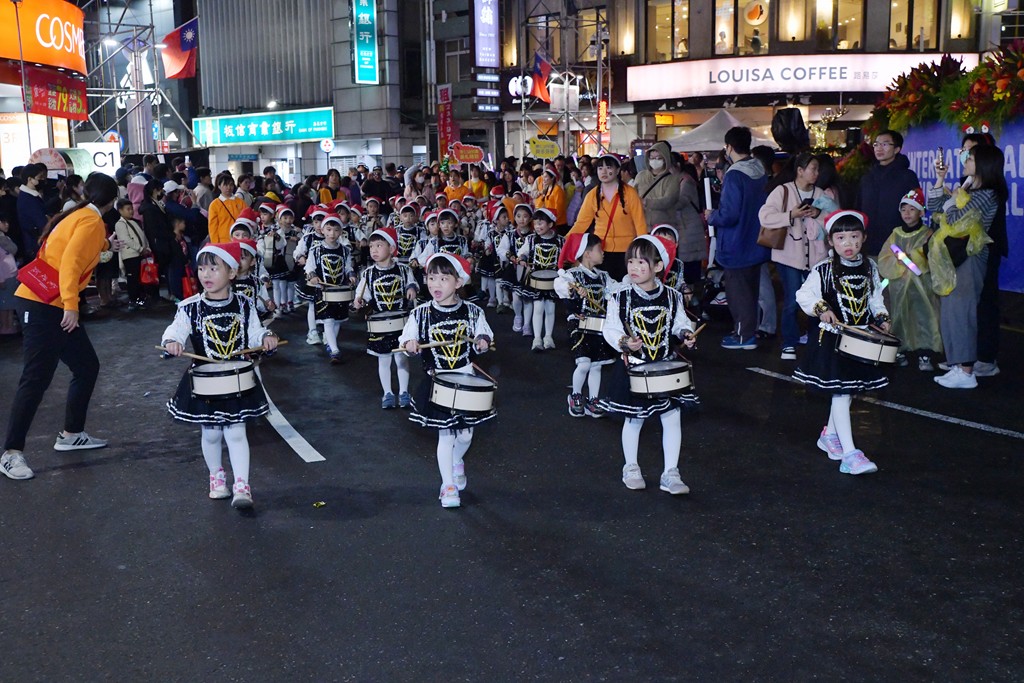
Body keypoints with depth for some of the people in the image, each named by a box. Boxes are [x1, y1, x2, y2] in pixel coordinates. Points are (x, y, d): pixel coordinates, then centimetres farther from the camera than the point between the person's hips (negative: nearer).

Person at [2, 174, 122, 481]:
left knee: (87, 367, 13)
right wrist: (71, 306, -29)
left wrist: (105, 244, 52)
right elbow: (70, 262, -23)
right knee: (36, 379, -9)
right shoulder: (92, 221, -10)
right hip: (43, 306, -10)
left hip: (52, 306, 10)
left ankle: (71, 434, 23)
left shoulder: (77, 216, 16)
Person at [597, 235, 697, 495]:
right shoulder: (621, 299, -9)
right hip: (634, 368, -2)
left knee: (672, 417, 1)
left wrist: (686, 334, -10)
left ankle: (670, 474, 13)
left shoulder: (671, 297, -3)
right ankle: (631, 468, 30)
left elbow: (679, 322, 11)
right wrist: (624, 342, -24)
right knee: (633, 419, 11)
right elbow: (610, 329, -6)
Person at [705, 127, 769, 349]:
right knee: (751, 289, 18)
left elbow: (729, 215, -27)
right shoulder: (759, 172, 4)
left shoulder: (734, 176, -22)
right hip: (755, 245, 8)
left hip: (737, 247, -8)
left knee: (738, 291, 2)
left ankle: (745, 335, 8)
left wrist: (711, 216, -8)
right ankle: (749, 329, 29)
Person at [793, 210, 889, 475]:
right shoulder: (824, 270, -10)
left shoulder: (869, 268, 6)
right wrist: (821, 309, -25)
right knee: (841, 393, -9)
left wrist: (882, 318, 2)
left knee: (848, 392, 16)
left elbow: (875, 297, 16)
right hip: (832, 340, -6)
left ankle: (830, 435, 38)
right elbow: (804, 294, -10)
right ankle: (849, 454, -11)